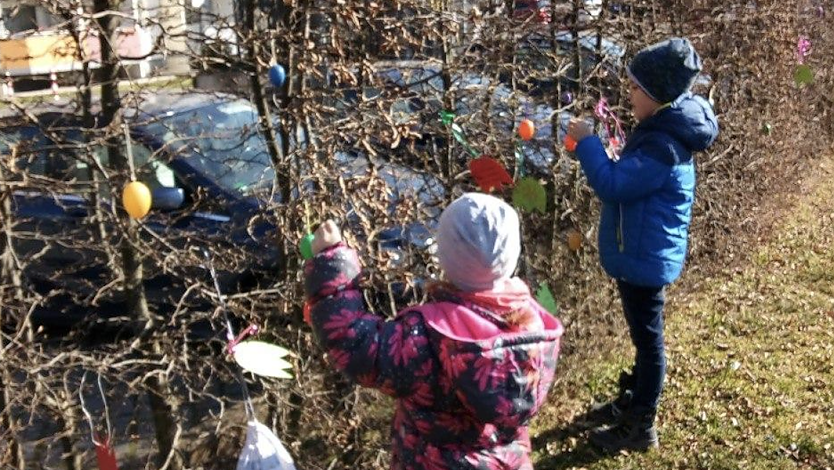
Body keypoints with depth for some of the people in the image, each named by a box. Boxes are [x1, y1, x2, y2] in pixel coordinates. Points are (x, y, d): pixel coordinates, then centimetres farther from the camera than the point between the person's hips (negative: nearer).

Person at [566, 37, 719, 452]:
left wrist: (587, 142, -19)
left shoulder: (664, 146, -28)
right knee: (641, 334, 23)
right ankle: (631, 402, 41)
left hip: (646, 258, -10)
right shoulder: (662, 131, 5)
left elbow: (612, 185, -27)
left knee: (648, 339, 5)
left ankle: (642, 427, 21)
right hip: (640, 254, 10)